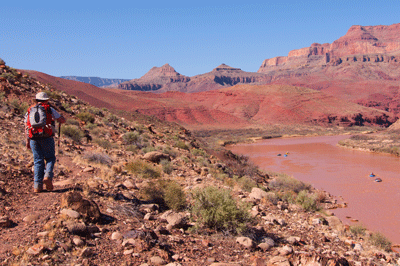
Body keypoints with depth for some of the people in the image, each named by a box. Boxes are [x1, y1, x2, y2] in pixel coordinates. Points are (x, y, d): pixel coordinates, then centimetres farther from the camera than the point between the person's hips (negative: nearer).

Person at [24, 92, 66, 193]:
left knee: (38, 161, 8)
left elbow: (26, 127, 11)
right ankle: (48, 176, -13)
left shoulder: (30, 110, 14)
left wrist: (27, 141, 17)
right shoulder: (49, 109, 6)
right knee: (50, 158, 12)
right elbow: (63, 120, 9)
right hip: (47, 138, -3)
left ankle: (37, 186, 3)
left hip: (33, 138, 3)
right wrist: (57, 117, 31)